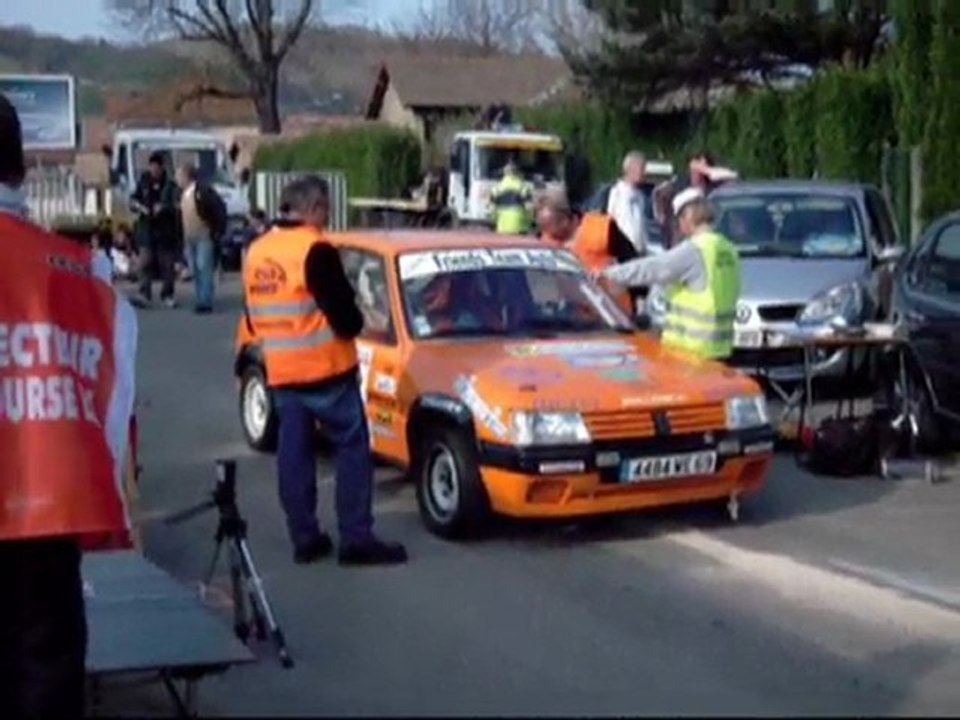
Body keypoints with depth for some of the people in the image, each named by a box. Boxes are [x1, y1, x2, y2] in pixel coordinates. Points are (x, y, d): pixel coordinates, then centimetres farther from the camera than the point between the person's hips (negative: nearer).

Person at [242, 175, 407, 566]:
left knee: (293, 451, 10)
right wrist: (354, 324, 3)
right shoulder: (316, 251, -16)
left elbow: (254, 316, 15)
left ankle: (304, 538, 14)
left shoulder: (257, 251, 8)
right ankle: (356, 538, -1)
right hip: (325, 368, -7)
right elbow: (342, 312, -17)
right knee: (352, 447, 0)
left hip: (280, 371, 7)